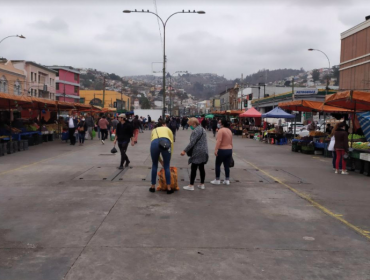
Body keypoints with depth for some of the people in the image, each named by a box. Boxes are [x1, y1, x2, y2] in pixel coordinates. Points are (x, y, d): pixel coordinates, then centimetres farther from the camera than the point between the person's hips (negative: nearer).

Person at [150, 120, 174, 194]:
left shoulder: (154, 131, 39)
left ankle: (153, 187, 28)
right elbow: (171, 142, 21)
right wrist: (170, 153, 27)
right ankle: (169, 189, 12)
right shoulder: (167, 129, 34)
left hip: (154, 143, 2)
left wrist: (161, 161, 38)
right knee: (167, 166, 10)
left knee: (154, 165, 21)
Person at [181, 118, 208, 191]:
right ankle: (202, 184, 18)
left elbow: (192, 142, -21)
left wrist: (185, 151, -19)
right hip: (204, 152, 9)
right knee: (201, 168, 13)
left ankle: (191, 185, 0)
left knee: (193, 168, -4)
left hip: (197, 153, -9)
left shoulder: (195, 131, -15)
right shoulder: (202, 129, 15)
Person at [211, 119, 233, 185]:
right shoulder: (230, 131, 12)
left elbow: (219, 141, -21)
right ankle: (227, 180, 12)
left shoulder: (221, 130, -12)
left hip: (222, 150, -7)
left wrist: (216, 150, -24)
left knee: (218, 165, 4)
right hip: (229, 150, 7)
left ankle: (217, 180, 7)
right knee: (227, 166, 10)